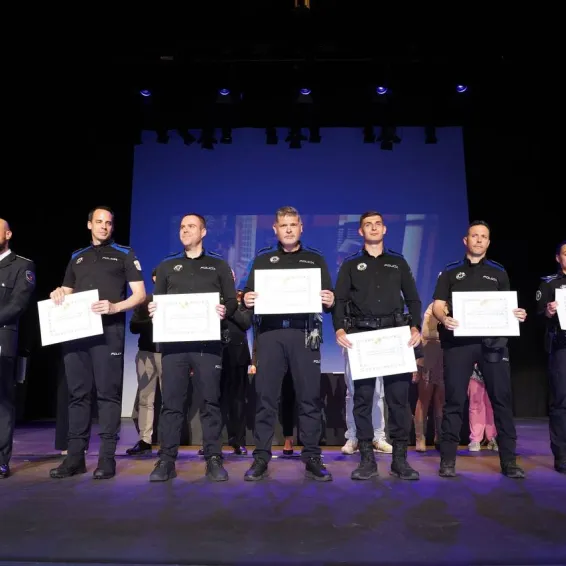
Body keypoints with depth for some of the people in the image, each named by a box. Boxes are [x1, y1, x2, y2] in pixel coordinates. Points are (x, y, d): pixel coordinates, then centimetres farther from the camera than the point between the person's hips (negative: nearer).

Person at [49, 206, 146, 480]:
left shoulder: (124, 254, 7)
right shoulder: (77, 257, 21)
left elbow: (139, 294, 0)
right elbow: (67, 293, 23)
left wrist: (114, 307, -17)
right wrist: (58, 293, -1)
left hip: (108, 329, -4)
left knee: (108, 392, -4)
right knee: (77, 393, 6)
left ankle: (107, 457, 0)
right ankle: (75, 456, 12)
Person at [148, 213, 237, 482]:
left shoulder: (219, 265, 13)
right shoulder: (167, 266, 18)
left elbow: (232, 301, 6)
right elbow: (155, 301, 15)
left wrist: (225, 311, -15)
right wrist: (152, 310, -7)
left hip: (207, 341, -1)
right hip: (173, 341, 2)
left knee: (210, 400, -1)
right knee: (171, 401, 1)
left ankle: (213, 459, 6)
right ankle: (166, 460, 7)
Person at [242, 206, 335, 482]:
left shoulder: (316, 259, 14)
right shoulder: (262, 259, 15)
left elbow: (328, 299, 9)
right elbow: (249, 295, 10)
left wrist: (329, 300, -13)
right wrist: (247, 299, -12)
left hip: (304, 334, 0)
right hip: (270, 333, 1)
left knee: (309, 397, 1)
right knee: (265, 397, 1)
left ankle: (312, 458, 10)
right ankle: (261, 458, 9)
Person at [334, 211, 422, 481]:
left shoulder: (398, 262, 16)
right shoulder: (351, 265, 12)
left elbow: (413, 299, 12)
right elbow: (339, 300, 4)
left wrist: (416, 327, -5)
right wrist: (339, 329, -13)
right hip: (361, 336, -1)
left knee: (399, 396, -1)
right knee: (363, 397, 0)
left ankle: (400, 458, 9)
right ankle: (367, 459, 8)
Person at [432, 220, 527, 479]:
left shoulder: (498, 272, 17)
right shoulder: (450, 271, 11)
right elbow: (438, 305, 3)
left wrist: (518, 315, -8)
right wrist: (444, 318, -19)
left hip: (493, 341, 2)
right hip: (458, 341, -1)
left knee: (502, 399, 2)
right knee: (454, 400, 1)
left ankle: (509, 460, 11)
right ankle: (448, 460, 7)